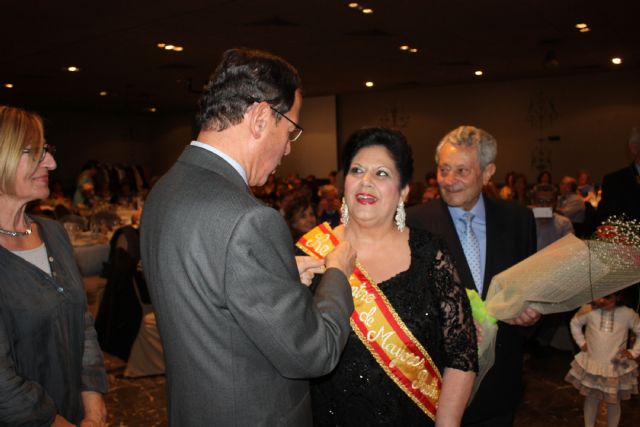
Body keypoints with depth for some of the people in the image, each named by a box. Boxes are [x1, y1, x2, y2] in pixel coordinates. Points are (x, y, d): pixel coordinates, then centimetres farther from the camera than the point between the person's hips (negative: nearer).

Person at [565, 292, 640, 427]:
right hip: (591, 365, 0)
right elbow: (575, 323, 6)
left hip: (616, 368, 0)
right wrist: (581, 343, 3)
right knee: (591, 398, 14)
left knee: (613, 402, 14)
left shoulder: (628, 314, -14)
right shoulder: (590, 311, -13)